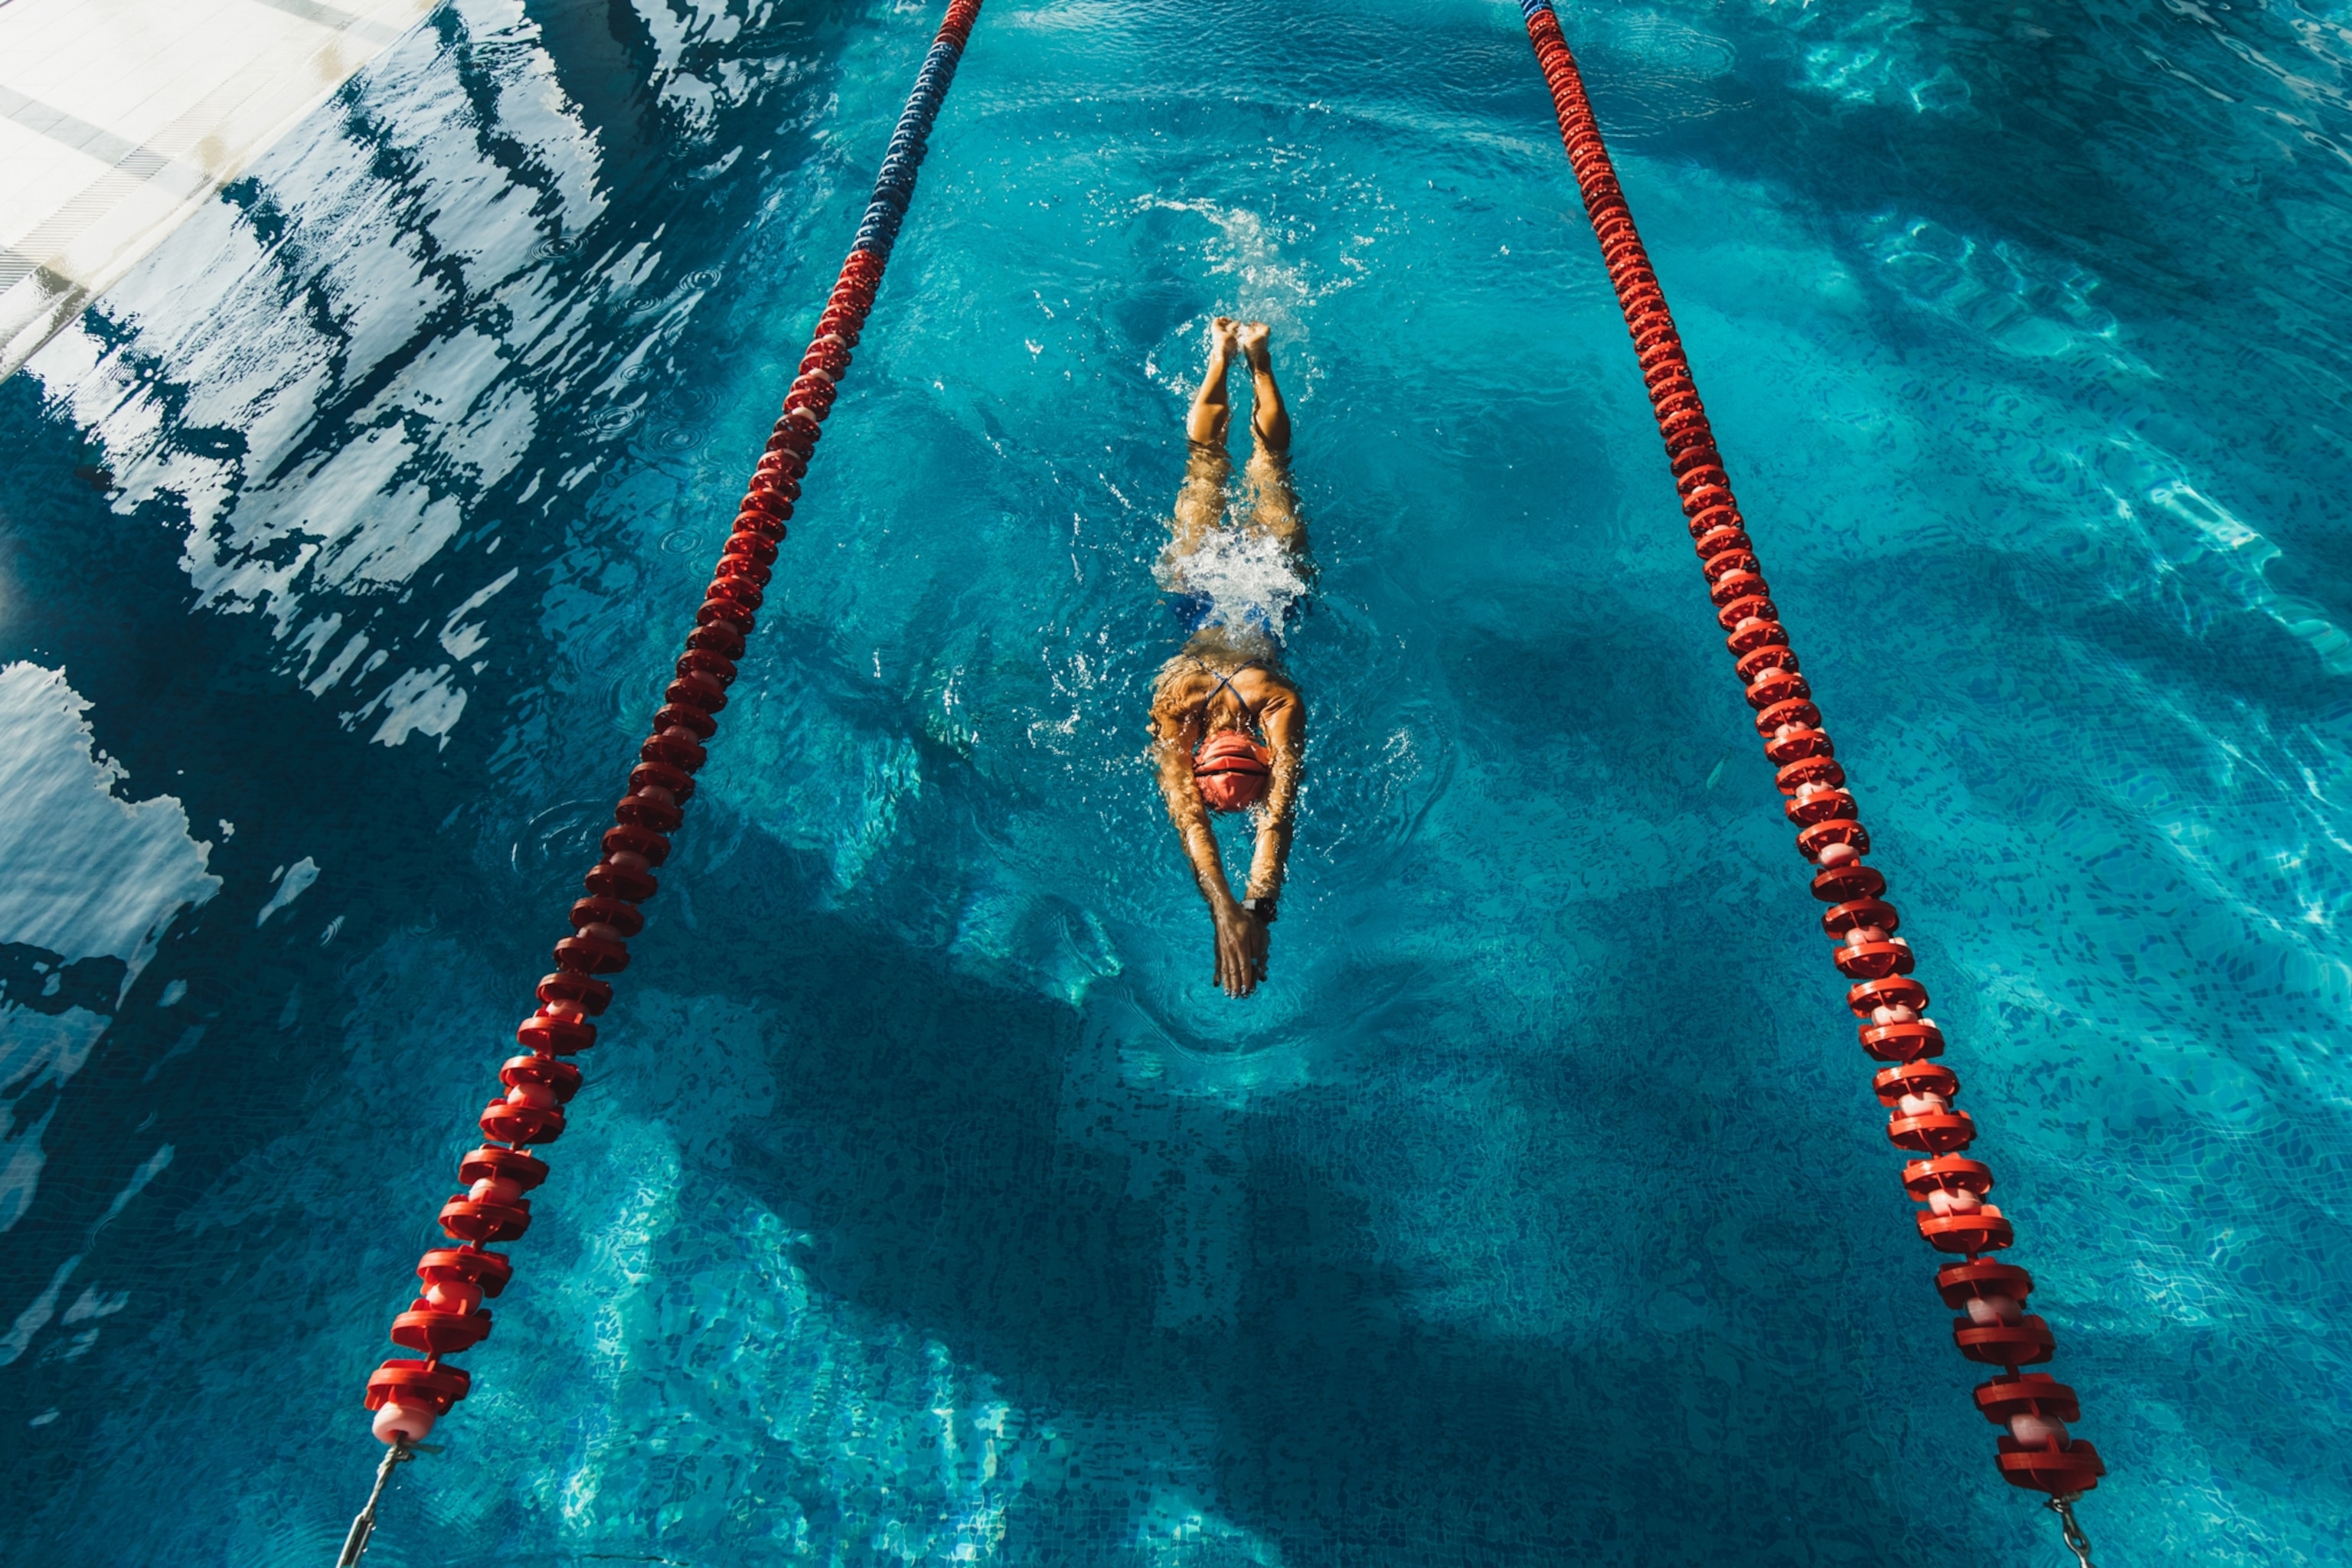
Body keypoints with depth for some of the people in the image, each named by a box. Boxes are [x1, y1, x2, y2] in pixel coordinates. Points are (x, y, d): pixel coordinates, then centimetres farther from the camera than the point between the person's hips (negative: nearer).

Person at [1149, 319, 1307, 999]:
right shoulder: (1174, 702, -41)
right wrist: (1222, 911, -53)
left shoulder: (1280, 704, -45)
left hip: (1270, 582, 0)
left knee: (1269, 455, 28)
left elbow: (1281, 813, -45)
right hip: (1207, 582, 0)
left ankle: (1256, 357, 50)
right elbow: (1186, 815, -43)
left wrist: (1258, 909, -53)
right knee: (1205, 455, 28)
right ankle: (1222, 354, 50)